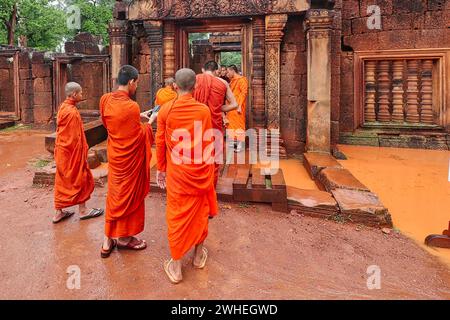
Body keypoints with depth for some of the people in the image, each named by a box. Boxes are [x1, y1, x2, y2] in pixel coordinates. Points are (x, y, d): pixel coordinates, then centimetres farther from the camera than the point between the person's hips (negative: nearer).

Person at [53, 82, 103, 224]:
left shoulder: (63, 107, 8)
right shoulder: (72, 112, -20)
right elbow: (75, 138, -19)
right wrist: (82, 154, -12)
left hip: (62, 151, 9)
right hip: (72, 153, -9)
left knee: (62, 181, 13)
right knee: (80, 179, 5)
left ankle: (59, 212, 21)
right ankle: (83, 210, 17)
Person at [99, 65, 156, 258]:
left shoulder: (105, 100, -3)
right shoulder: (131, 106, -24)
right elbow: (139, 136, -13)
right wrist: (150, 121, 1)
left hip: (114, 156, 7)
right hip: (130, 159, -6)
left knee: (114, 195, 17)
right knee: (129, 196, 11)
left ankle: (108, 240, 24)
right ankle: (124, 237, 27)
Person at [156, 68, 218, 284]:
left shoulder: (166, 110, -8)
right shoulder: (203, 110, -9)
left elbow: (160, 143, -2)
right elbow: (209, 145, -3)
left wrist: (161, 168, 11)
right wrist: (210, 168, 11)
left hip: (176, 172, 0)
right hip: (200, 171, 1)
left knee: (177, 215, 9)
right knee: (200, 211, 18)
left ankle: (176, 267, 18)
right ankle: (199, 255, 35)